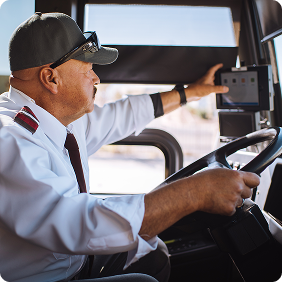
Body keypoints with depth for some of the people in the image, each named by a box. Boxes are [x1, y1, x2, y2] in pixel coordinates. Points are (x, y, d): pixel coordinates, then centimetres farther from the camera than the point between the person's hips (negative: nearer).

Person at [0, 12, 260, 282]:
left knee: (153, 252, 10)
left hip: (74, 258, 8)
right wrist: (196, 191, -39)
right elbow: (75, 224, -42)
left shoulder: (61, 115, -4)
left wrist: (192, 91, 21)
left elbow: (123, 115, 11)